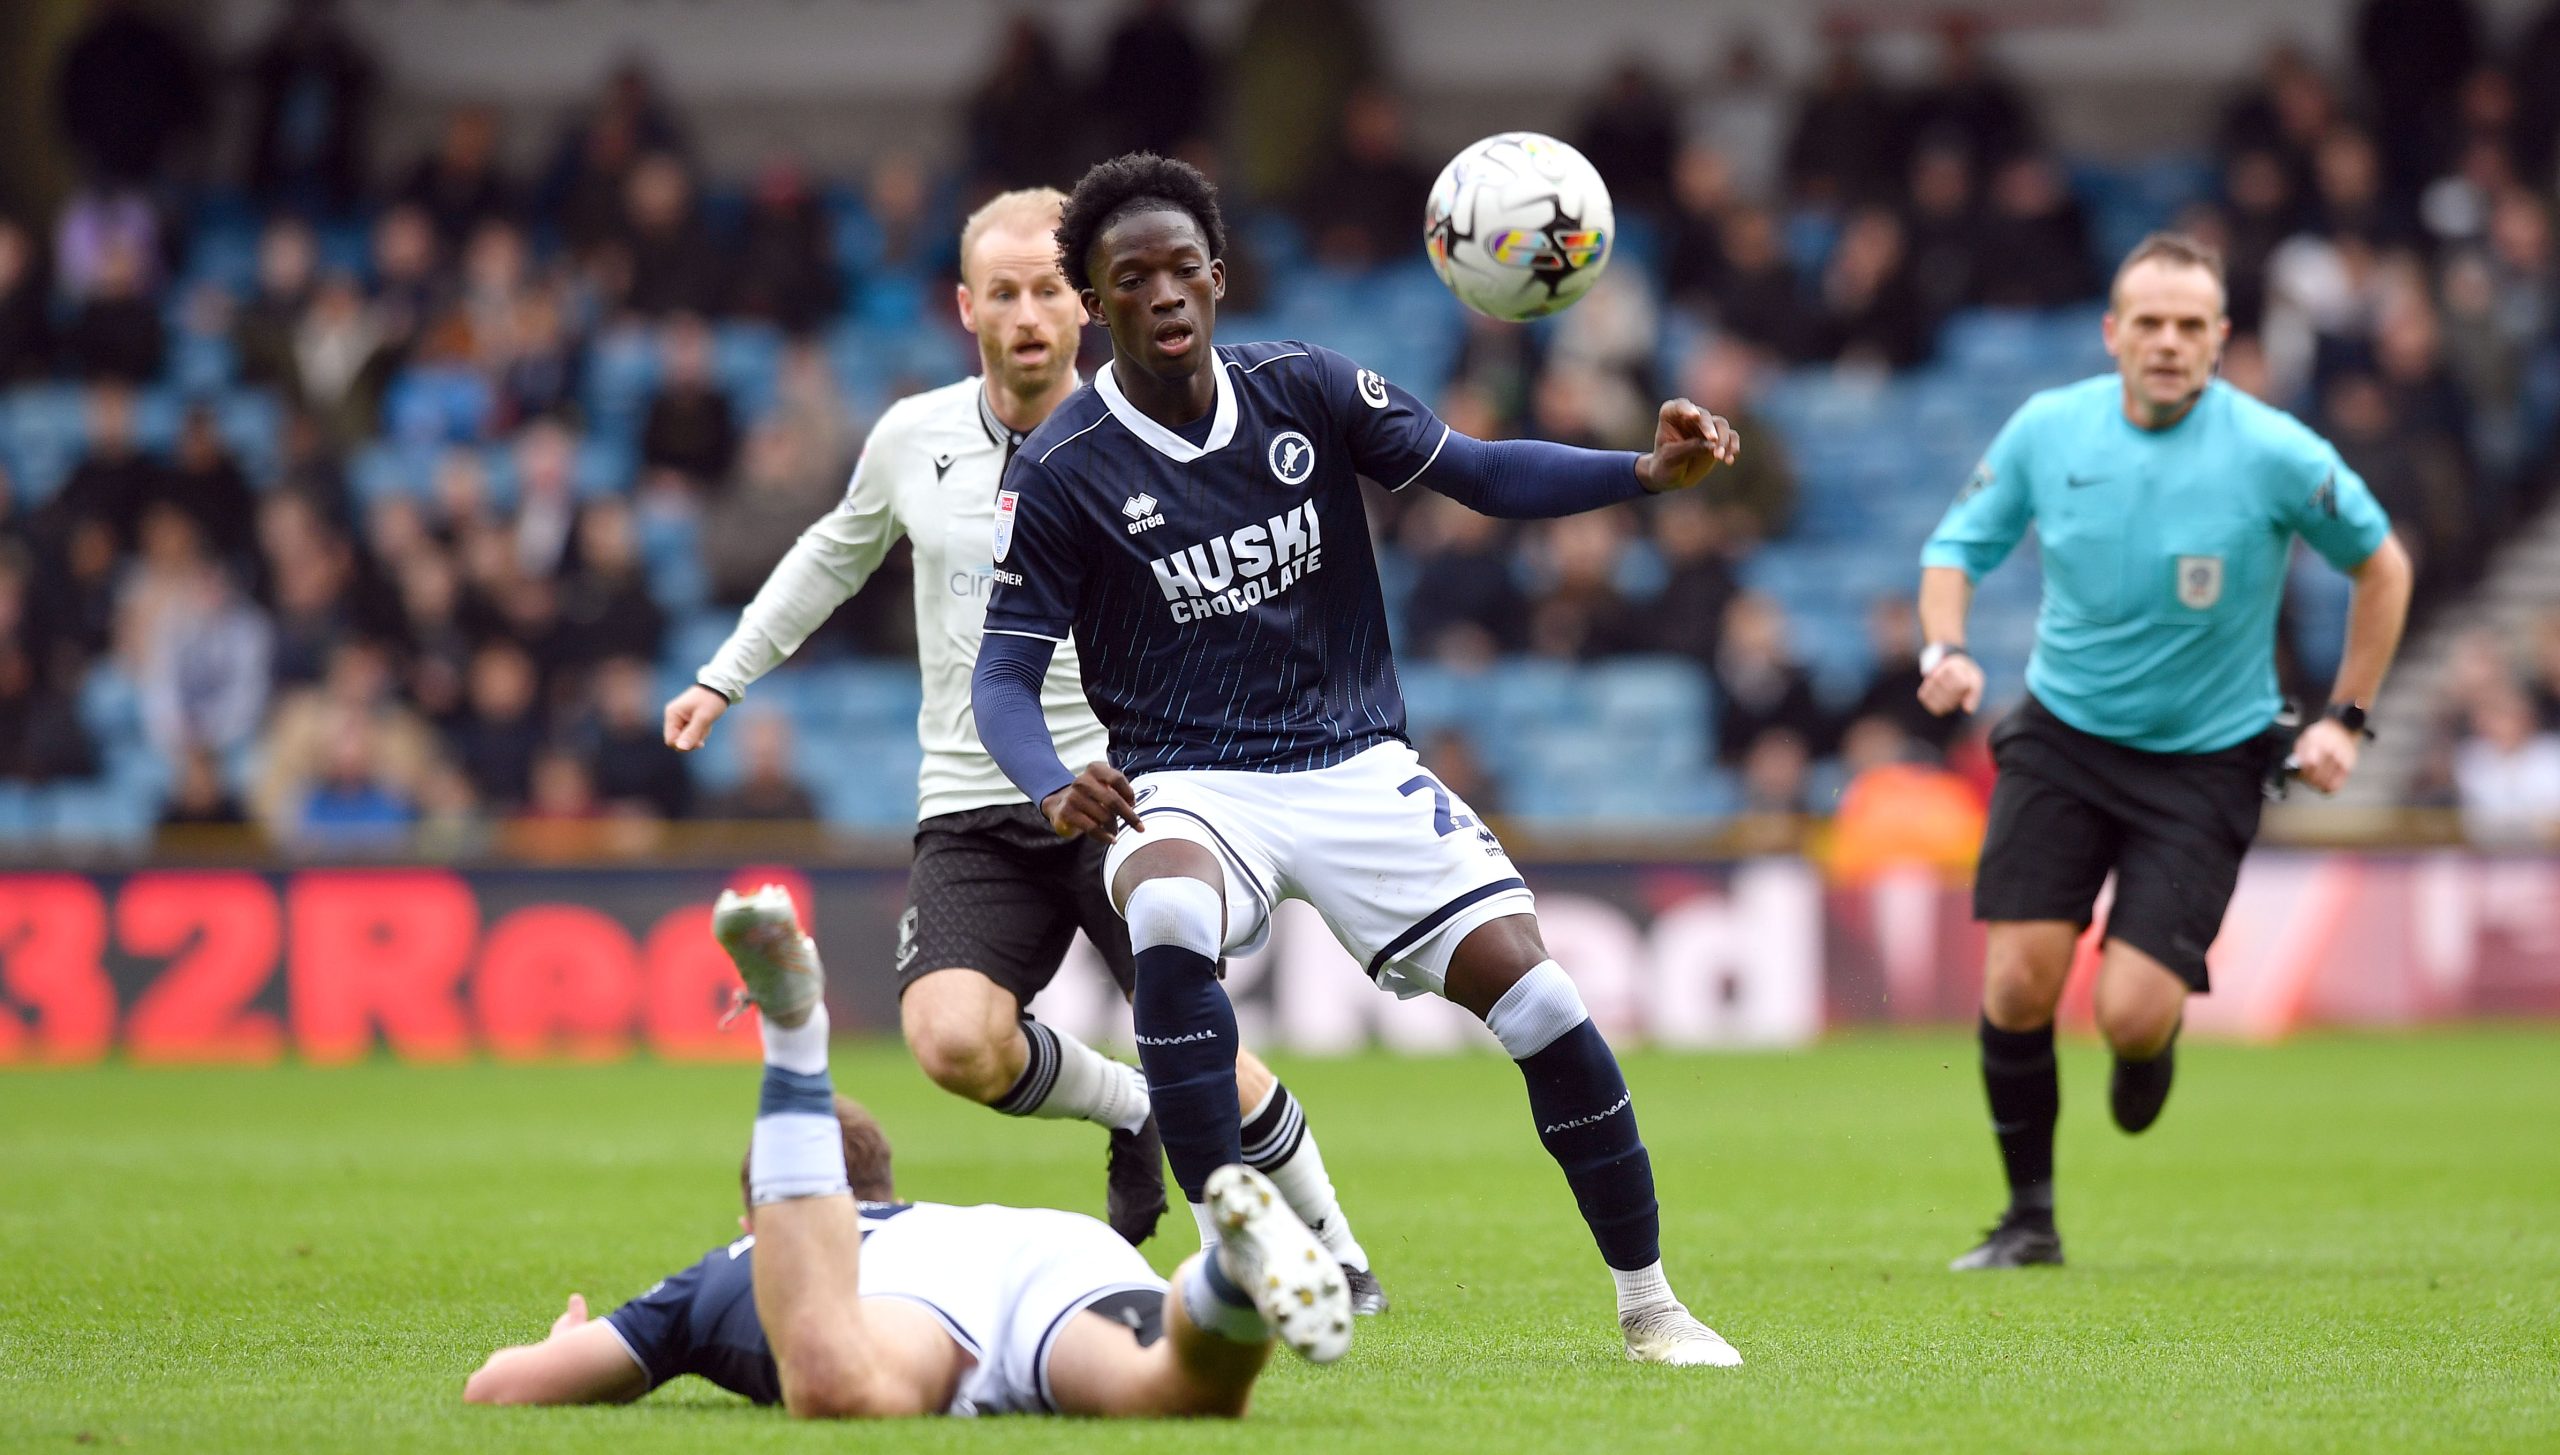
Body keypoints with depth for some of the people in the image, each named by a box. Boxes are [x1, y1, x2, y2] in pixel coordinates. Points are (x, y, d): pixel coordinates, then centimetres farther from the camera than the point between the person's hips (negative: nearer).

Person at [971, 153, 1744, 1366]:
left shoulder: (1307, 391, 0)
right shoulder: (1063, 471, -7)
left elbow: (1481, 473, 4)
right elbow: (1006, 672, -7)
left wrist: (1650, 471, -12)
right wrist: (1056, 790, -29)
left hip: (1355, 763, 3)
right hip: (1190, 786, -3)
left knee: (1535, 994, -12)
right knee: (1169, 926, -38)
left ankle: (1650, 1305, 6)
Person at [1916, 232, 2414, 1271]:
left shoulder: (2274, 454, -14)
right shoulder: (2046, 428, -6)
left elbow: (2382, 567, 1)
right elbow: (1959, 544, 7)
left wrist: (2345, 717, -1)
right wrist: (1945, 649, -12)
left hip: (2206, 758, -2)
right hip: (2061, 734, 2)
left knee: (2130, 1014, -14)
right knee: (2019, 983, -11)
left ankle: (2151, 1045, 26)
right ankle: (2030, 1217, 9)